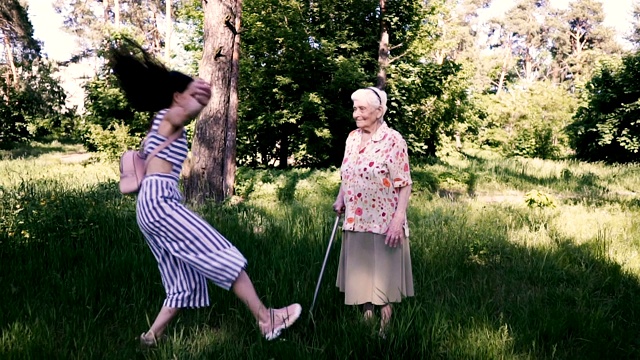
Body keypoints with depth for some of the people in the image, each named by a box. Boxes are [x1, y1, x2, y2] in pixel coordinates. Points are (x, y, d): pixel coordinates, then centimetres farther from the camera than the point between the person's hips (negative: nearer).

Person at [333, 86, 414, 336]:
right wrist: (340, 198, 2)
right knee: (361, 276, 14)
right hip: (355, 221, 6)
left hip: (383, 222, -6)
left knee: (383, 278, 5)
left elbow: (404, 185, -13)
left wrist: (398, 219, -20)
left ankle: (384, 331, 20)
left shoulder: (393, 140, -11)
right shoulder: (352, 138, 8)